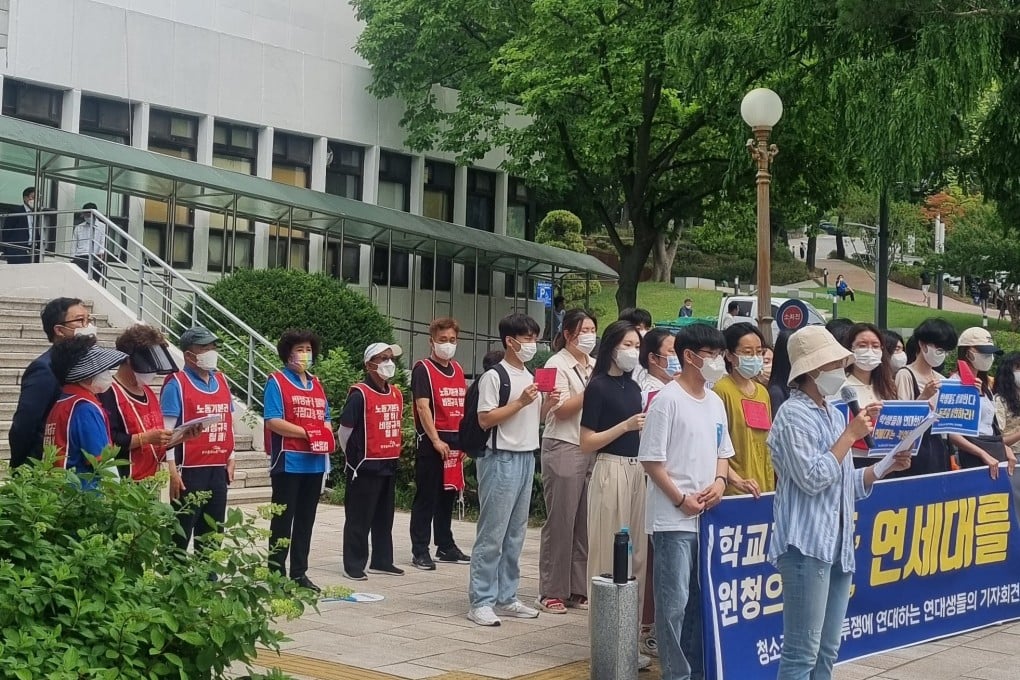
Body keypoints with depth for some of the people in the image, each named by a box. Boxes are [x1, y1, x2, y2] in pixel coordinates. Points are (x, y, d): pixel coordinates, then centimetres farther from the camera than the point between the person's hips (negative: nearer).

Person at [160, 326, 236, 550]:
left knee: (212, 532, 13)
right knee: (181, 532, -1)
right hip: (190, 471, -7)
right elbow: (167, 430, -12)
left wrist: (230, 458, 15)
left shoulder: (221, 381, 12)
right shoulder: (176, 384, -8)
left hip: (219, 469, 7)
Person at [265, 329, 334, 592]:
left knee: (306, 520, 11)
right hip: (288, 462, -7)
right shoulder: (276, 382, -5)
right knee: (283, 519, -1)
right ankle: (276, 573, 4)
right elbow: (272, 421, -14)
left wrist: (327, 437, -3)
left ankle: (299, 573, 18)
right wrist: (306, 433, -19)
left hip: (315, 462, 7)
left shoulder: (316, 384, 17)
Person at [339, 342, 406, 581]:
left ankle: (382, 561, 23)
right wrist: (354, 457, 0)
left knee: (384, 517, 14)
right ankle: (353, 565, 6)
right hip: (365, 467, -7)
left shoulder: (396, 394, 10)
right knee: (359, 518, 0)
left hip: (390, 465, 7)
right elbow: (344, 429, -10)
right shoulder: (360, 394, -13)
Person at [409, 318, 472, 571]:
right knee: (426, 497, -3)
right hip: (432, 441, -7)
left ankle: (446, 547, 21)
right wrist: (436, 441, -19)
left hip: (455, 441, 7)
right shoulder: (423, 369, -7)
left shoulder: (458, 370, 14)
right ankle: (420, 551, 1)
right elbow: (423, 407, -14)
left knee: (448, 495, 13)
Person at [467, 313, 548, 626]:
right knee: (492, 533, -5)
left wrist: (548, 403, 3)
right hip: (502, 459, -8)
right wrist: (520, 402, -19)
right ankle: (481, 601, -1)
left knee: (515, 533, 12)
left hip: (527, 457, 8)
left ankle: (506, 597, 20)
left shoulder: (530, 377, 15)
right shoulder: (494, 376, -10)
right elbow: (485, 419, -15)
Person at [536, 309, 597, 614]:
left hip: (592, 449, 6)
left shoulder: (595, 366, 16)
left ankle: (578, 589, 12)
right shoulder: (557, 365, -3)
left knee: (585, 521, 4)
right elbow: (561, 409, -11)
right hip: (563, 449, -6)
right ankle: (551, 592, 3)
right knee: (560, 521, -3)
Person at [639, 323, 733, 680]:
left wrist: (719, 482, 1)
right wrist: (682, 500, -13)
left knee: (701, 598, 13)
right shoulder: (667, 399, -10)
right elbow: (651, 460, -11)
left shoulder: (715, 402, 12)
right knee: (674, 601, -3)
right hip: (674, 518, -7)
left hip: (708, 516, 7)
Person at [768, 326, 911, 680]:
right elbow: (814, 478, -18)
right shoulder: (793, 415, -9)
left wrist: (888, 465, 9)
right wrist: (851, 435, -12)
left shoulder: (833, 413, 17)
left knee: (827, 651, 12)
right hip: (807, 544, -9)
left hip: (838, 544, 9)